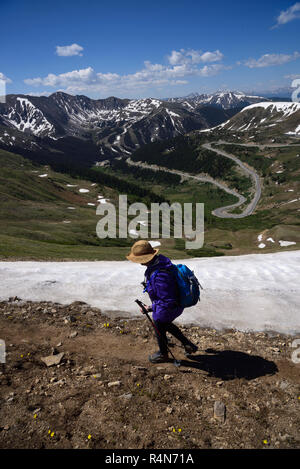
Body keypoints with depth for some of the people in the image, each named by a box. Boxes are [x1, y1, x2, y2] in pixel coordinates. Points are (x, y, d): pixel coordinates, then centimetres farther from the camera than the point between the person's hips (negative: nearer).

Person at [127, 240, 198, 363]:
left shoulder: (159, 276, -42)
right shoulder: (160, 259, -12)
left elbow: (167, 302, -35)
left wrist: (152, 308, -22)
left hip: (167, 308, -9)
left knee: (159, 330, 18)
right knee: (166, 324, 32)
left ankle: (163, 354, 47)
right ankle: (188, 345, 44)